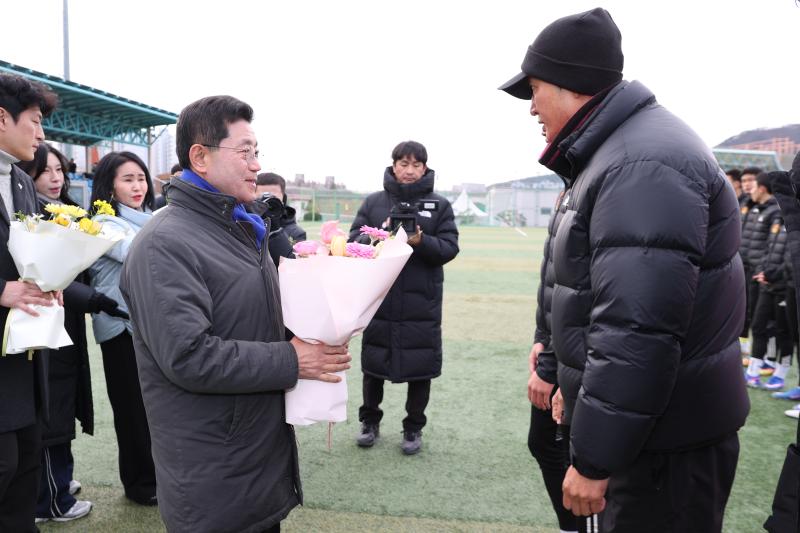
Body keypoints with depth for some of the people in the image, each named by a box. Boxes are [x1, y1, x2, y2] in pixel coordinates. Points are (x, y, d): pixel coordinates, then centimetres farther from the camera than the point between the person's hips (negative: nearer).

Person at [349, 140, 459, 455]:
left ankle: (414, 427, 25)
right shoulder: (373, 202, 6)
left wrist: (421, 241, -22)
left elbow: (450, 249, -4)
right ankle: (370, 420, 31)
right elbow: (355, 240, 0)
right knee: (373, 362, 11)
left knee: (420, 366, 6)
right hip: (378, 297, 1)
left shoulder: (439, 205, 3)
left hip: (421, 302, -1)